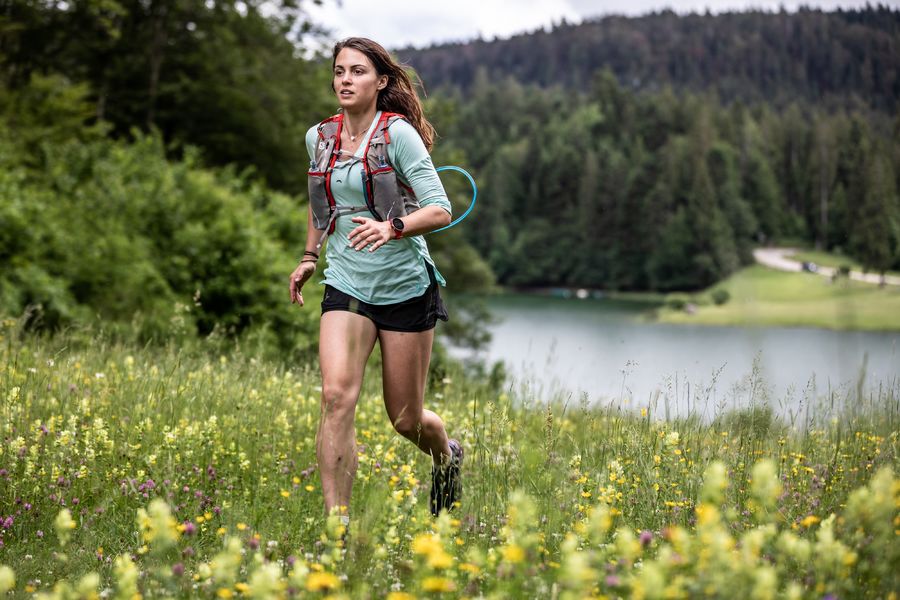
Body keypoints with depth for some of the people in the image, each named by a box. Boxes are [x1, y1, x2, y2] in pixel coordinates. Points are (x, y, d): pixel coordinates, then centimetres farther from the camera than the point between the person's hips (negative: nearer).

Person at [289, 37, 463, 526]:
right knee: (336, 395, -20)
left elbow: (439, 210, -15)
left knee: (406, 420, 7)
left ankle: (447, 455, 43)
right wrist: (309, 256, 20)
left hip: (406, 287, -3)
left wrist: (392, 228, -31)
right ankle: (337, 521, -17)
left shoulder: (398, 133, -10)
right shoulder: (319, 137, 5)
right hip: (346, 286, 3)